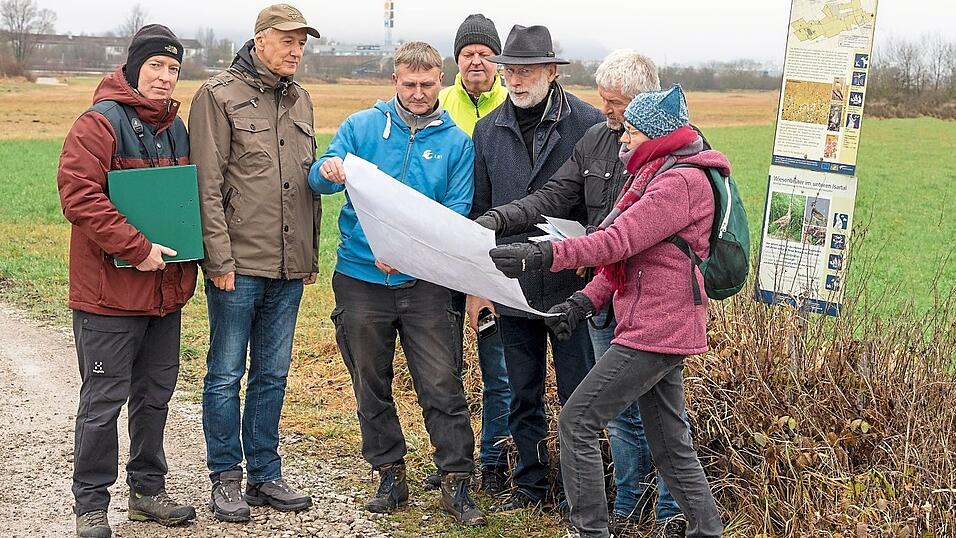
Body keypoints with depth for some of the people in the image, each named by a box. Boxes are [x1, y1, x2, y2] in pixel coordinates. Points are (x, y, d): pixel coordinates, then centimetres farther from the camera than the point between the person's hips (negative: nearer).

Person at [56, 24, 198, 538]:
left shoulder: (175, 129, 13)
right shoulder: (98, 124, -11)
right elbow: (78, 195, -21)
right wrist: (137, 248, -22)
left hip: (166, 291, 7)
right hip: (110, 290, -7)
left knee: (155, 395, 15)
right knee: (104, 400, 1)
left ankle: (148, 490, 28)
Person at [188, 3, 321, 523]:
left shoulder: (300, 100, 14)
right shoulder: (219, 95, -6)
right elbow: (208, 186, -10)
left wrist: (311, 254, 15)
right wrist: (219, 259, -15)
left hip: (289, 266, 6)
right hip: (239, 265, -6)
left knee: (272, 374, 13)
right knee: (226, 373, 4)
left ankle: (264, 475, 23)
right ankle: (225, 479, 16)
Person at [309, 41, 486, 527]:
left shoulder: (457, 142, 3)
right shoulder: (361, 126, 4)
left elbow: (455, 213, -4)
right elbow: (320, 179, -5)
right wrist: (326, 171, -30)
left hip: (426, 281, -1)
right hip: (360, 278, 1)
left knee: (443, 385, -4)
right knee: (371, 385, 11)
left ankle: (456, 483, 7)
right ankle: (390, 476, 25)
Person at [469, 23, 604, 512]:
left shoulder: (588, 122, -7)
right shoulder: (488, 129, 6)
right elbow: (478, 211, 10)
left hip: (572, 286, -4)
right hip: (512, 285, 4)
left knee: (578, 395, 5)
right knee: (523, 395, 14)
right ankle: (529, 483, 28)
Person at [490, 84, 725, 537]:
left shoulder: (680, 181, -14)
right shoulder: (657, 175, 19)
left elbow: (618, 242, -25)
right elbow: (626, 254, 18)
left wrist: (542, 255, -32)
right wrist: (584, 301, 6)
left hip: (653, 331, -11)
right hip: (665, 330, 11)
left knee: (576, 423, -7)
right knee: (670, 444, 15)